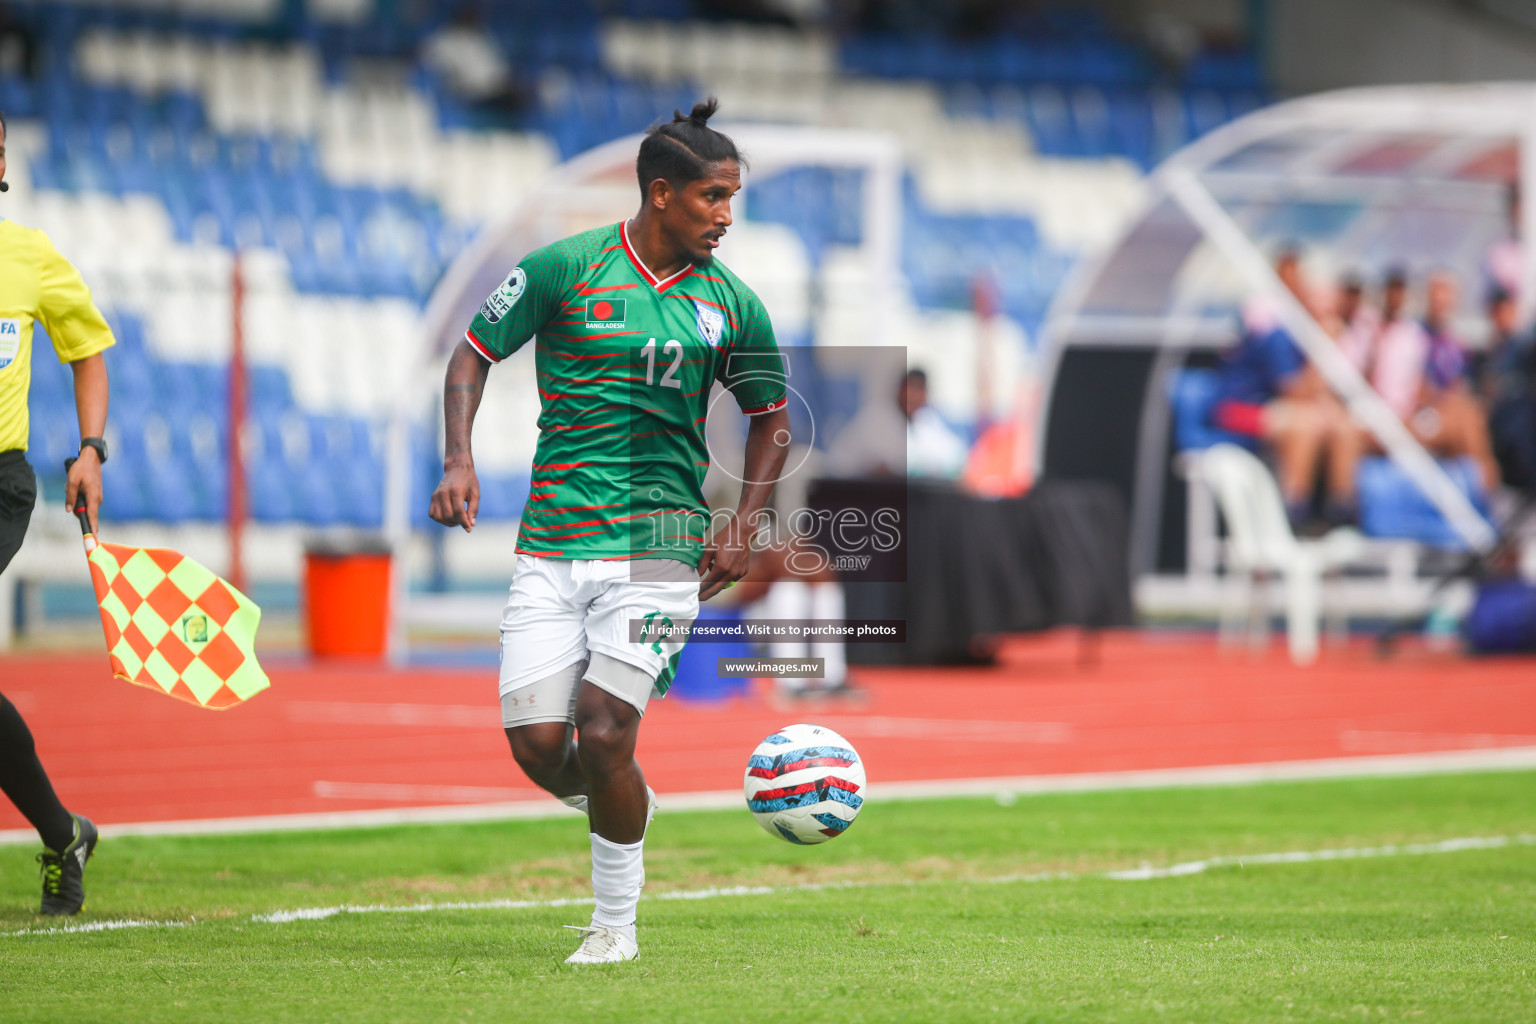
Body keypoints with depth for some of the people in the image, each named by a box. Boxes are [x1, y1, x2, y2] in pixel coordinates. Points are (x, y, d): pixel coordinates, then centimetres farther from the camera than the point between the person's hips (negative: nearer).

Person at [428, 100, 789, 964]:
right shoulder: (565, 268, -1)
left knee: (603, 731, -13)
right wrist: (459, 459, -7)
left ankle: (616, 922, 5)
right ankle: (623, 803, 27)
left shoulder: (731, 304, 5)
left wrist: (745, 524, 5)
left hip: (657, 540, -1)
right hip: (552, 542, 1)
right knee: (537, 746, -8)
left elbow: (771, 417, 18)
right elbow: (475, 352, 7)